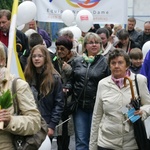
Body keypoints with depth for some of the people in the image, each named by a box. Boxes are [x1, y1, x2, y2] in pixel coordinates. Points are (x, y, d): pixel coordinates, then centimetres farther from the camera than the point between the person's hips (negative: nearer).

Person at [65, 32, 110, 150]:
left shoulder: (105, 62, -2)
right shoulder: (77, 61, 8)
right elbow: (71, 80, 17)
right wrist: (67, 88, -2)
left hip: (96, 106, -3)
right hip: (79, 106, 3)